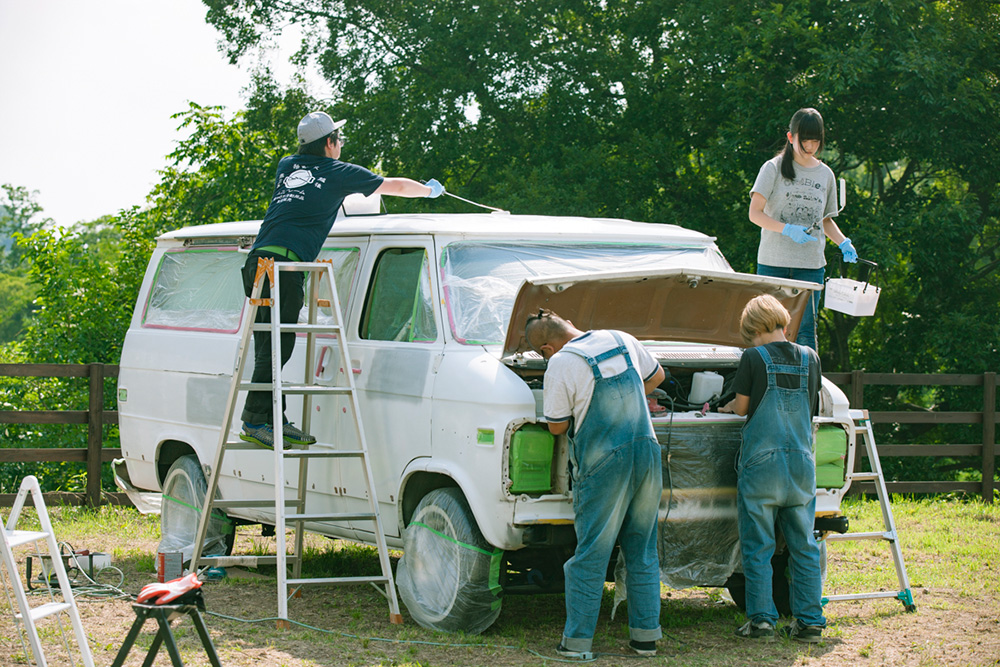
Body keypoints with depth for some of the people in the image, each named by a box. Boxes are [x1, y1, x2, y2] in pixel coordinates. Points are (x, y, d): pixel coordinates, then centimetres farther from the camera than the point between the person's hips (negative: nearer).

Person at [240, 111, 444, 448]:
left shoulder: (287, 166, 24)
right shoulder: (340, 173, 9)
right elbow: (396, 186, 22)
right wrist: (430, 189, 41)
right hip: (285, 262, -7)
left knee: (273, 346, 8)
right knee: (275, 347, -10)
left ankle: (275, 419, 9)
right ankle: (255, 420, -15)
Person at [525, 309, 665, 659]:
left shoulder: (561, 365, -10)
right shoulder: (621, 340, 8)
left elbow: (557, 426, -2)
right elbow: (656, 376, 25)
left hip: (603, 464, -5)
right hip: (646, 453, 5)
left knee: (590, 554, 2)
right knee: (642, 551, 13)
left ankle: (577, 641, 4)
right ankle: (646, 635, 15)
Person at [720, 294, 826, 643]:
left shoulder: (754, 358, -6)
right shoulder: (810, 358, 6)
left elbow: (742, 406, 0)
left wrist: (729, 407, 24)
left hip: (761, 461, -4)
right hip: (801, 463, 4)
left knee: (757, 546, 3)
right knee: (804, 546, 9)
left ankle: (762, 619, 1)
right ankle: (810, 621, 8)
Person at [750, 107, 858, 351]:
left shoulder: (825, 174, 12)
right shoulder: (774, 169, 0)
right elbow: (755, 214, -7)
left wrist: (844, 243, 5)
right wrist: (788, 230, -21)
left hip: (811, 264, 2)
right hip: (773, 262, -2)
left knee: (805, 330, -3)